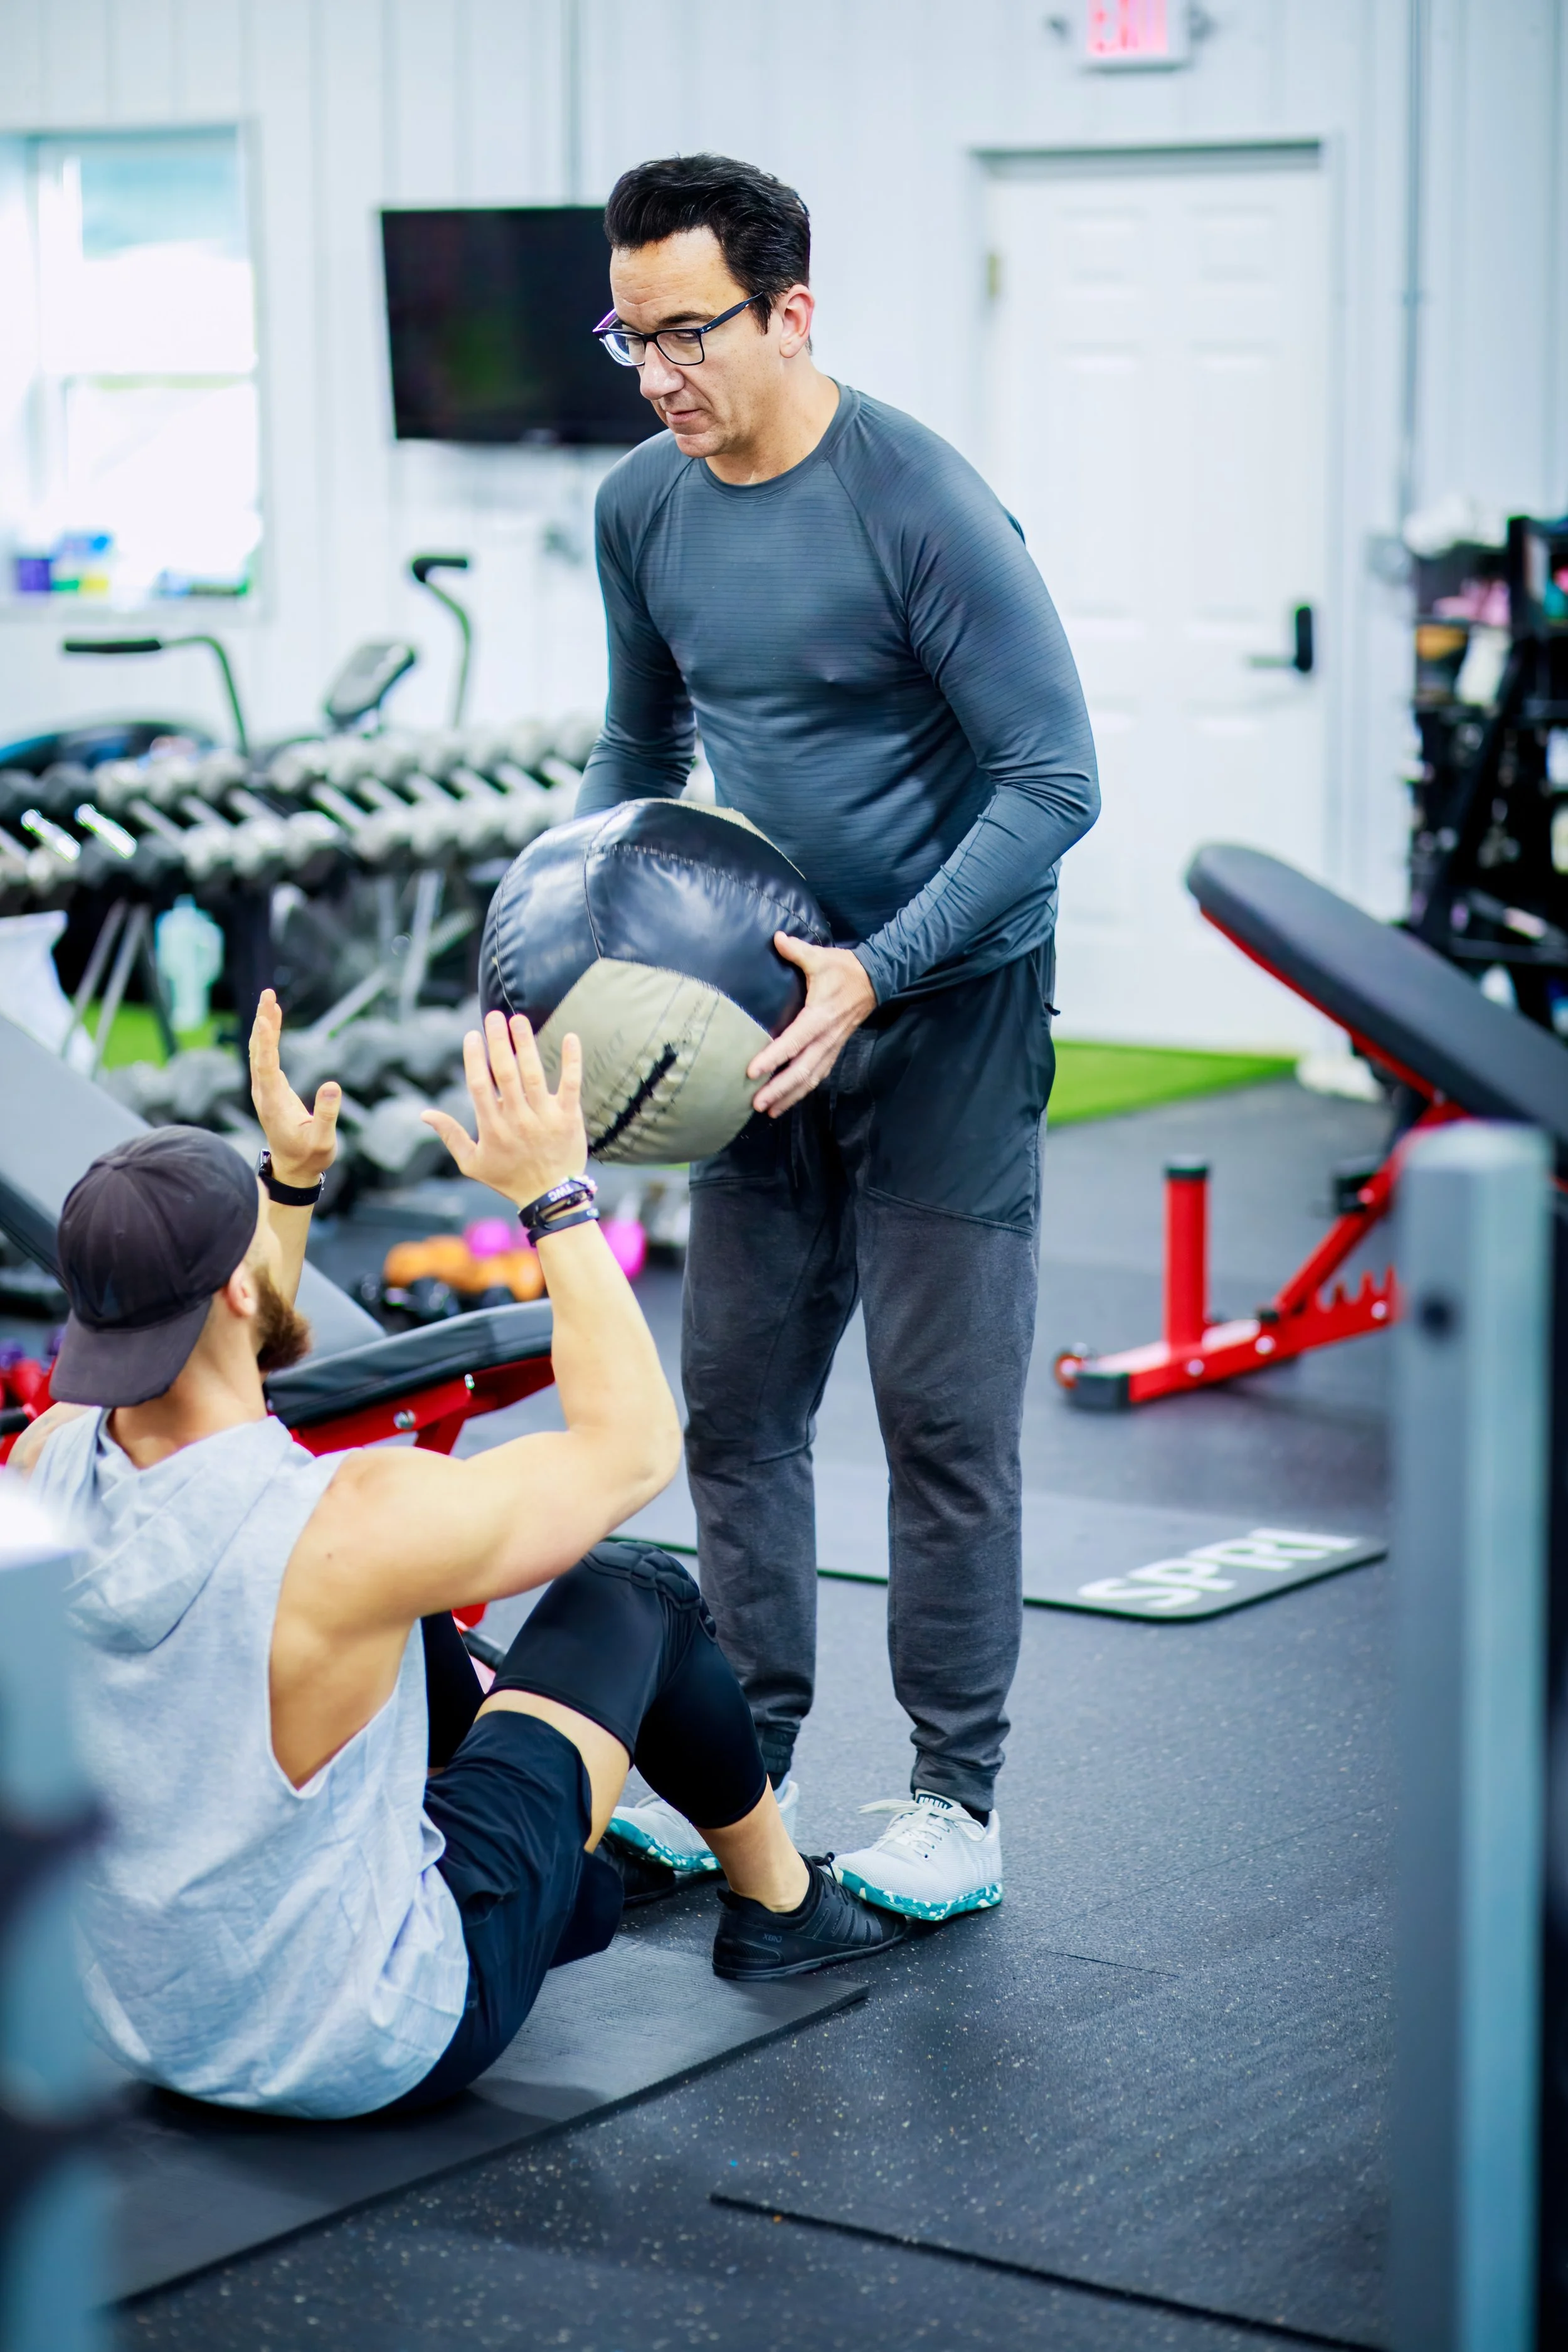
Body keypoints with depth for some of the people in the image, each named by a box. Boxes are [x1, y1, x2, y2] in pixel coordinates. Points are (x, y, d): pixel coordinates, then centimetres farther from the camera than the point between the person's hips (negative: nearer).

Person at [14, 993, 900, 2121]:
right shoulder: (347, 1529, -31)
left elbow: (207, 1363, 14)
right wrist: (556, 1194, -11)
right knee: (635, 1591, 8)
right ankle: (780, 1903, 34)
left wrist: (294, 1176, 12)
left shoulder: (45, 1466, -12)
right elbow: (636, 1444, -14)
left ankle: (610, 1822, 49)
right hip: (377, 2047, -6)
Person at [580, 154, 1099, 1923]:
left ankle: (959, 1802, 8)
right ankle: (751, 1759, 20)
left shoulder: (920, 505, -20)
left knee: (943, 1413, -2)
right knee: (735, 1398, 8)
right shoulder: (642, 508, 0)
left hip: (948, 1009, -6)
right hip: (770, 996, 6)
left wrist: (874, 974, -25)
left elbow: (1052, 780, -19)